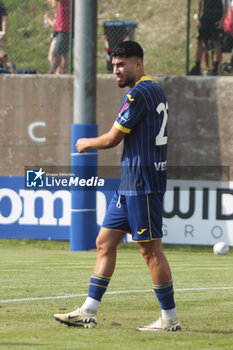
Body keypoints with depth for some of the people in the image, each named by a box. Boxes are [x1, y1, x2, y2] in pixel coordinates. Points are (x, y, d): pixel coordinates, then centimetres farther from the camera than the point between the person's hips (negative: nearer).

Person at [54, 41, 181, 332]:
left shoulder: (138, 94, -14)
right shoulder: (156, 91, 17)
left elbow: (112, 139, -11)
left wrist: (87, 143, 7)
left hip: (142, 182, -11)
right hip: (130, 184, 11)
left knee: (151, 249, -6)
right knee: (105, 242, 10)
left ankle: (170, 319, -2)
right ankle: (88, 313, 11)